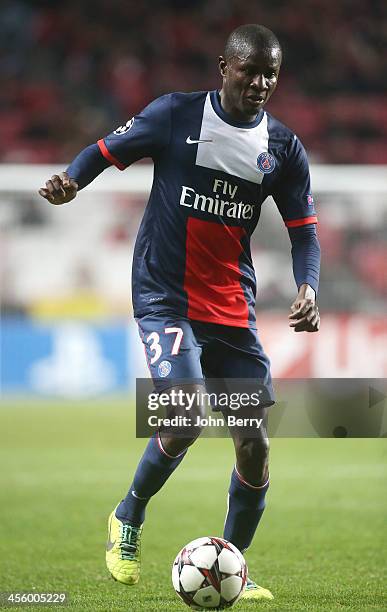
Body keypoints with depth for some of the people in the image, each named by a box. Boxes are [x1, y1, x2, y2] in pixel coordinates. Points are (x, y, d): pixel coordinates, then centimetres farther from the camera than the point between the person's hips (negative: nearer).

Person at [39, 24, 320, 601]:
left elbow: (304, 229, 8)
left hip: (234, 311, 4)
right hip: (165, 299, -4)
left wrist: (307, 288, -10)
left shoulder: (283, 147, 5)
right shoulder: (176, 114, -4)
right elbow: (106, 150, 2)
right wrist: (70, 180, -20)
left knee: (254, 444, -1)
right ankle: (129, 517, 7)